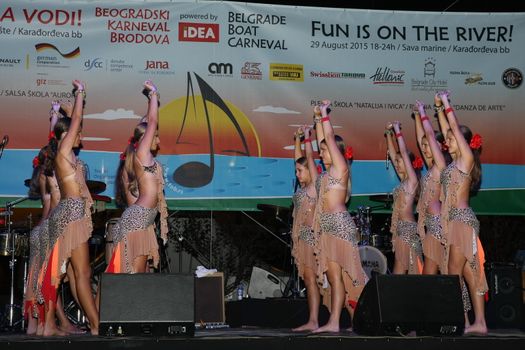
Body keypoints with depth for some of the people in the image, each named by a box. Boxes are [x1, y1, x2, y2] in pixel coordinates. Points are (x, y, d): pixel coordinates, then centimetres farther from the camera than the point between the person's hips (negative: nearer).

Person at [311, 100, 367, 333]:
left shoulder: (341, 167, -4)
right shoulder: (328, 171, 17)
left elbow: (330, 138, -4)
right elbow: (324, 140, 25)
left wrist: (325, 114, 5)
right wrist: (318, 119, 28)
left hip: (338, 223, -9)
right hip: (327, 226, 9)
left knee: (336, 272, -13)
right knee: (333, 273, 5)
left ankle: (334, 322, -17)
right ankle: (356, 318, 8)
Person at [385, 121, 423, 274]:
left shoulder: (412, 180, -4)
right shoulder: (403, 181, 17)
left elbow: (404, 152, -8)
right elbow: (392, 154, 20)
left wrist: (397, 130, -2)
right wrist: (389, 133, 15)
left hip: (408, 227, -8)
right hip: (400, 227, 8)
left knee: (400, 270, -11)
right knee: (401, 270, 5)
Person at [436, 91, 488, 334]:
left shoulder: (467, 158, -5)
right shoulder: (456, 162, 16)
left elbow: (456, 127, -5)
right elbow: (447, 130, 23)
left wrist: (446, 104, 4)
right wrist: (440, 109, 22)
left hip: (462, 219, -9)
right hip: (456, 220, 9)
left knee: (454, 273, -10)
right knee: (469, 273, 5)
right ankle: (479, 322, 5)